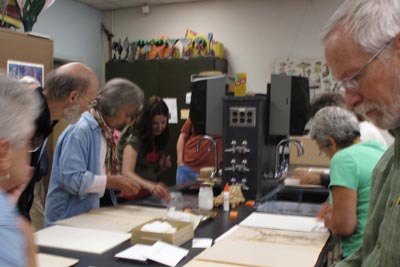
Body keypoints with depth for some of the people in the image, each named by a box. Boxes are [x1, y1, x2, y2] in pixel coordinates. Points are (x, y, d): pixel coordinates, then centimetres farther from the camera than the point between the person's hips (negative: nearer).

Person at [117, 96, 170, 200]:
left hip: (148, 195, 6)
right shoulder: (134, 138, -12)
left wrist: (162, 167, -1)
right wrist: (150, 186, -40)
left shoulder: (158, 139, 8)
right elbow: (127, 173, -25)